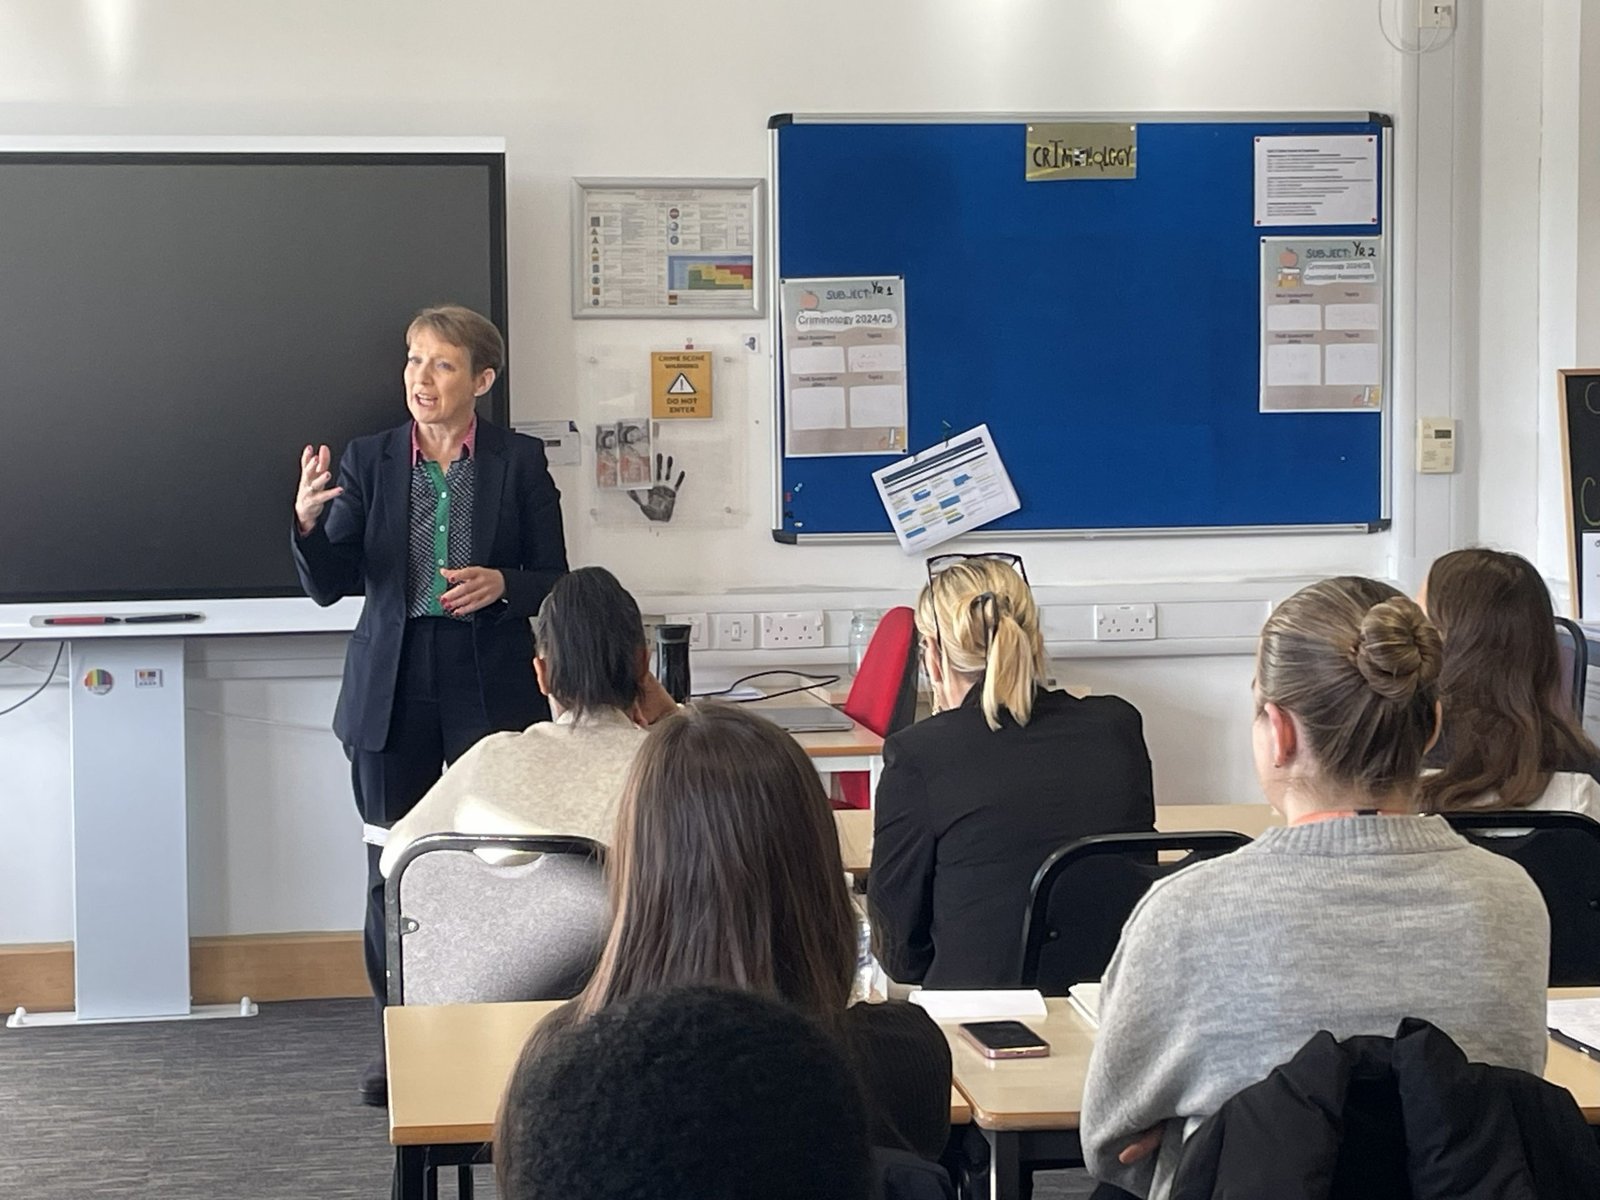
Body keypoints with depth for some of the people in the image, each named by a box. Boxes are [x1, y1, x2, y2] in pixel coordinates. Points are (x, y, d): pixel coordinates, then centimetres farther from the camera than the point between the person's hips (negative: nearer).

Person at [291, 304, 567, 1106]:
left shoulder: (520, 462, 2)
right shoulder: (368, 462, 6)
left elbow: (555, 581, 5)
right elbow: (330, 586, 0)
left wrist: (501, 584, -16)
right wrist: (309, 523, -19)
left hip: (489, 689, -2)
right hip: (393, 690, 2)